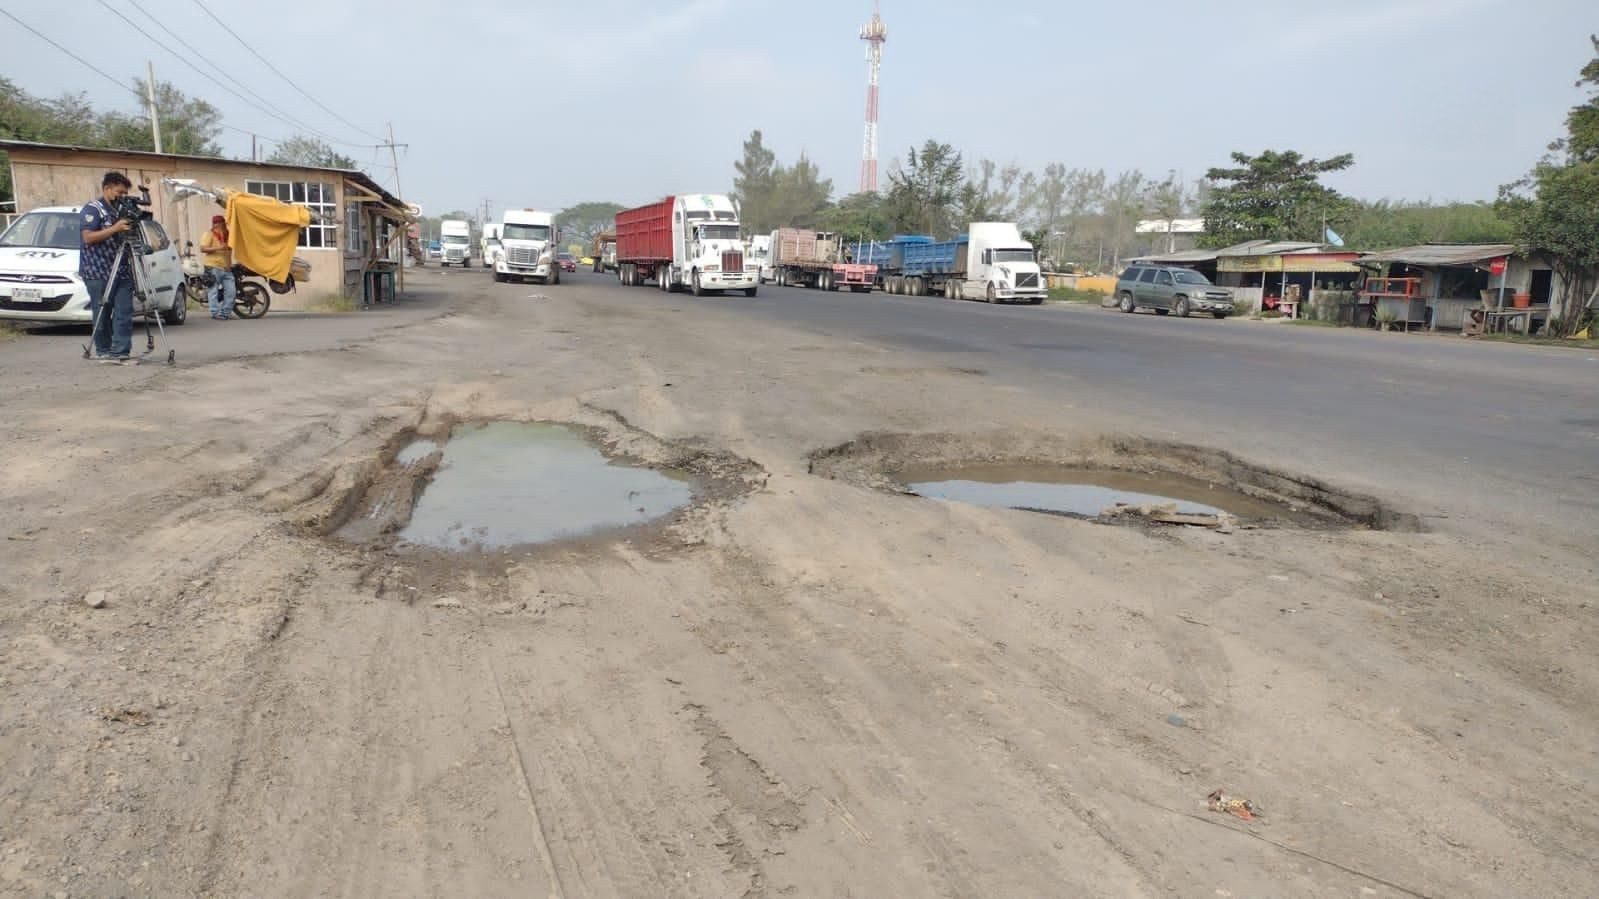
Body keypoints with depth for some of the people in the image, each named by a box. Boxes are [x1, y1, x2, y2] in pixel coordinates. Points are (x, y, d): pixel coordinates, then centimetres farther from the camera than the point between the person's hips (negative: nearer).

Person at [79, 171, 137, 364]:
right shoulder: (93, 208, -4)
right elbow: (88, 237, -14)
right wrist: (115, 229, -20)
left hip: (122, 271, 6)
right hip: (99, 271, -6)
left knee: (124, 312, -3)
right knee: (102, 314, 1)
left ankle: (120, 352, -4)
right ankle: (103, 351, 12)